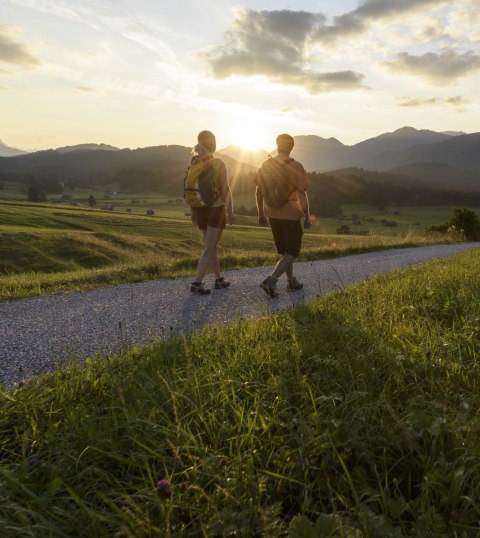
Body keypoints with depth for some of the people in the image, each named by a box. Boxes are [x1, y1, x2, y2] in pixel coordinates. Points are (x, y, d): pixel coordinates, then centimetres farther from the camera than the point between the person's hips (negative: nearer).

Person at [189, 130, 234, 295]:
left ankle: (219, 279, 24)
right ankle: (197, 283, -9)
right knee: (210, 248, -3)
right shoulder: (218, 164, -10)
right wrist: (230, 212, -6)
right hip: (216, 208, -6)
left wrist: (193, 211, 11)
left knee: (212, 245, 15)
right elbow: (225, 189, -12)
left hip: (200, 208, 6)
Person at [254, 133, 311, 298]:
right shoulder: (295, 167, -13)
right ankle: (271, 280, -12)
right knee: (292, 253, 3)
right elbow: (302, 195, -12)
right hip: (291, 215, -5)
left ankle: (291, 282, 28)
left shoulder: (266, 164, 0)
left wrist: (261, 214, 13)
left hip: (273, 215, 5)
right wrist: (307, 217, -1)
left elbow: (259, 191, 3)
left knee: (284, 251, 19)